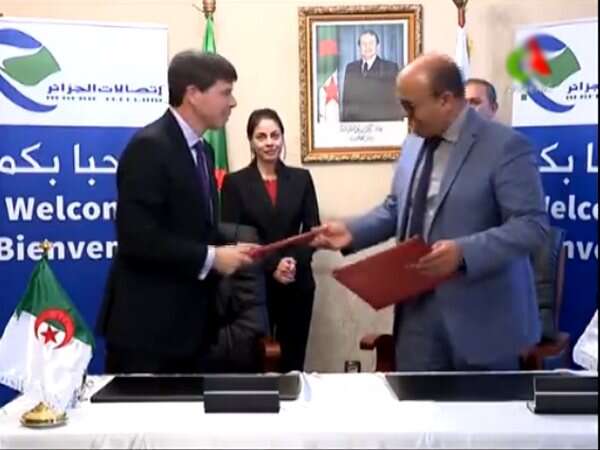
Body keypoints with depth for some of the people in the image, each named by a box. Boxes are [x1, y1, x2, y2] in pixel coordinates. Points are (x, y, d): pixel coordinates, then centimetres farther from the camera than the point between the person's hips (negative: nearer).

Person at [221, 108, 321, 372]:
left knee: (293, 362, 6)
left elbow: (312, 230, 5)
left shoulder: (301, 178, 8)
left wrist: (296, 262, -13)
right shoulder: (235, 182, 1)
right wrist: (272, 266, -15)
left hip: (297, 284, 2)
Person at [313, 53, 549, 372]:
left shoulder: (506, 146, -13)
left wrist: (464, 252, -30)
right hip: (417, 307, 6)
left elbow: (532, 225, -18)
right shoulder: (413, 145, 10)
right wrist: (352, 231, 2)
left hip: (480, 315, -5)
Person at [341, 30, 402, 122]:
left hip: (382, 123, -3)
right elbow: (346, 100, 15)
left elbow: (397, 99, -1)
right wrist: (344, 122, 7)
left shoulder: (391, 67, 1)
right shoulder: (350, 68, 13)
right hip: (354, 123, 3)